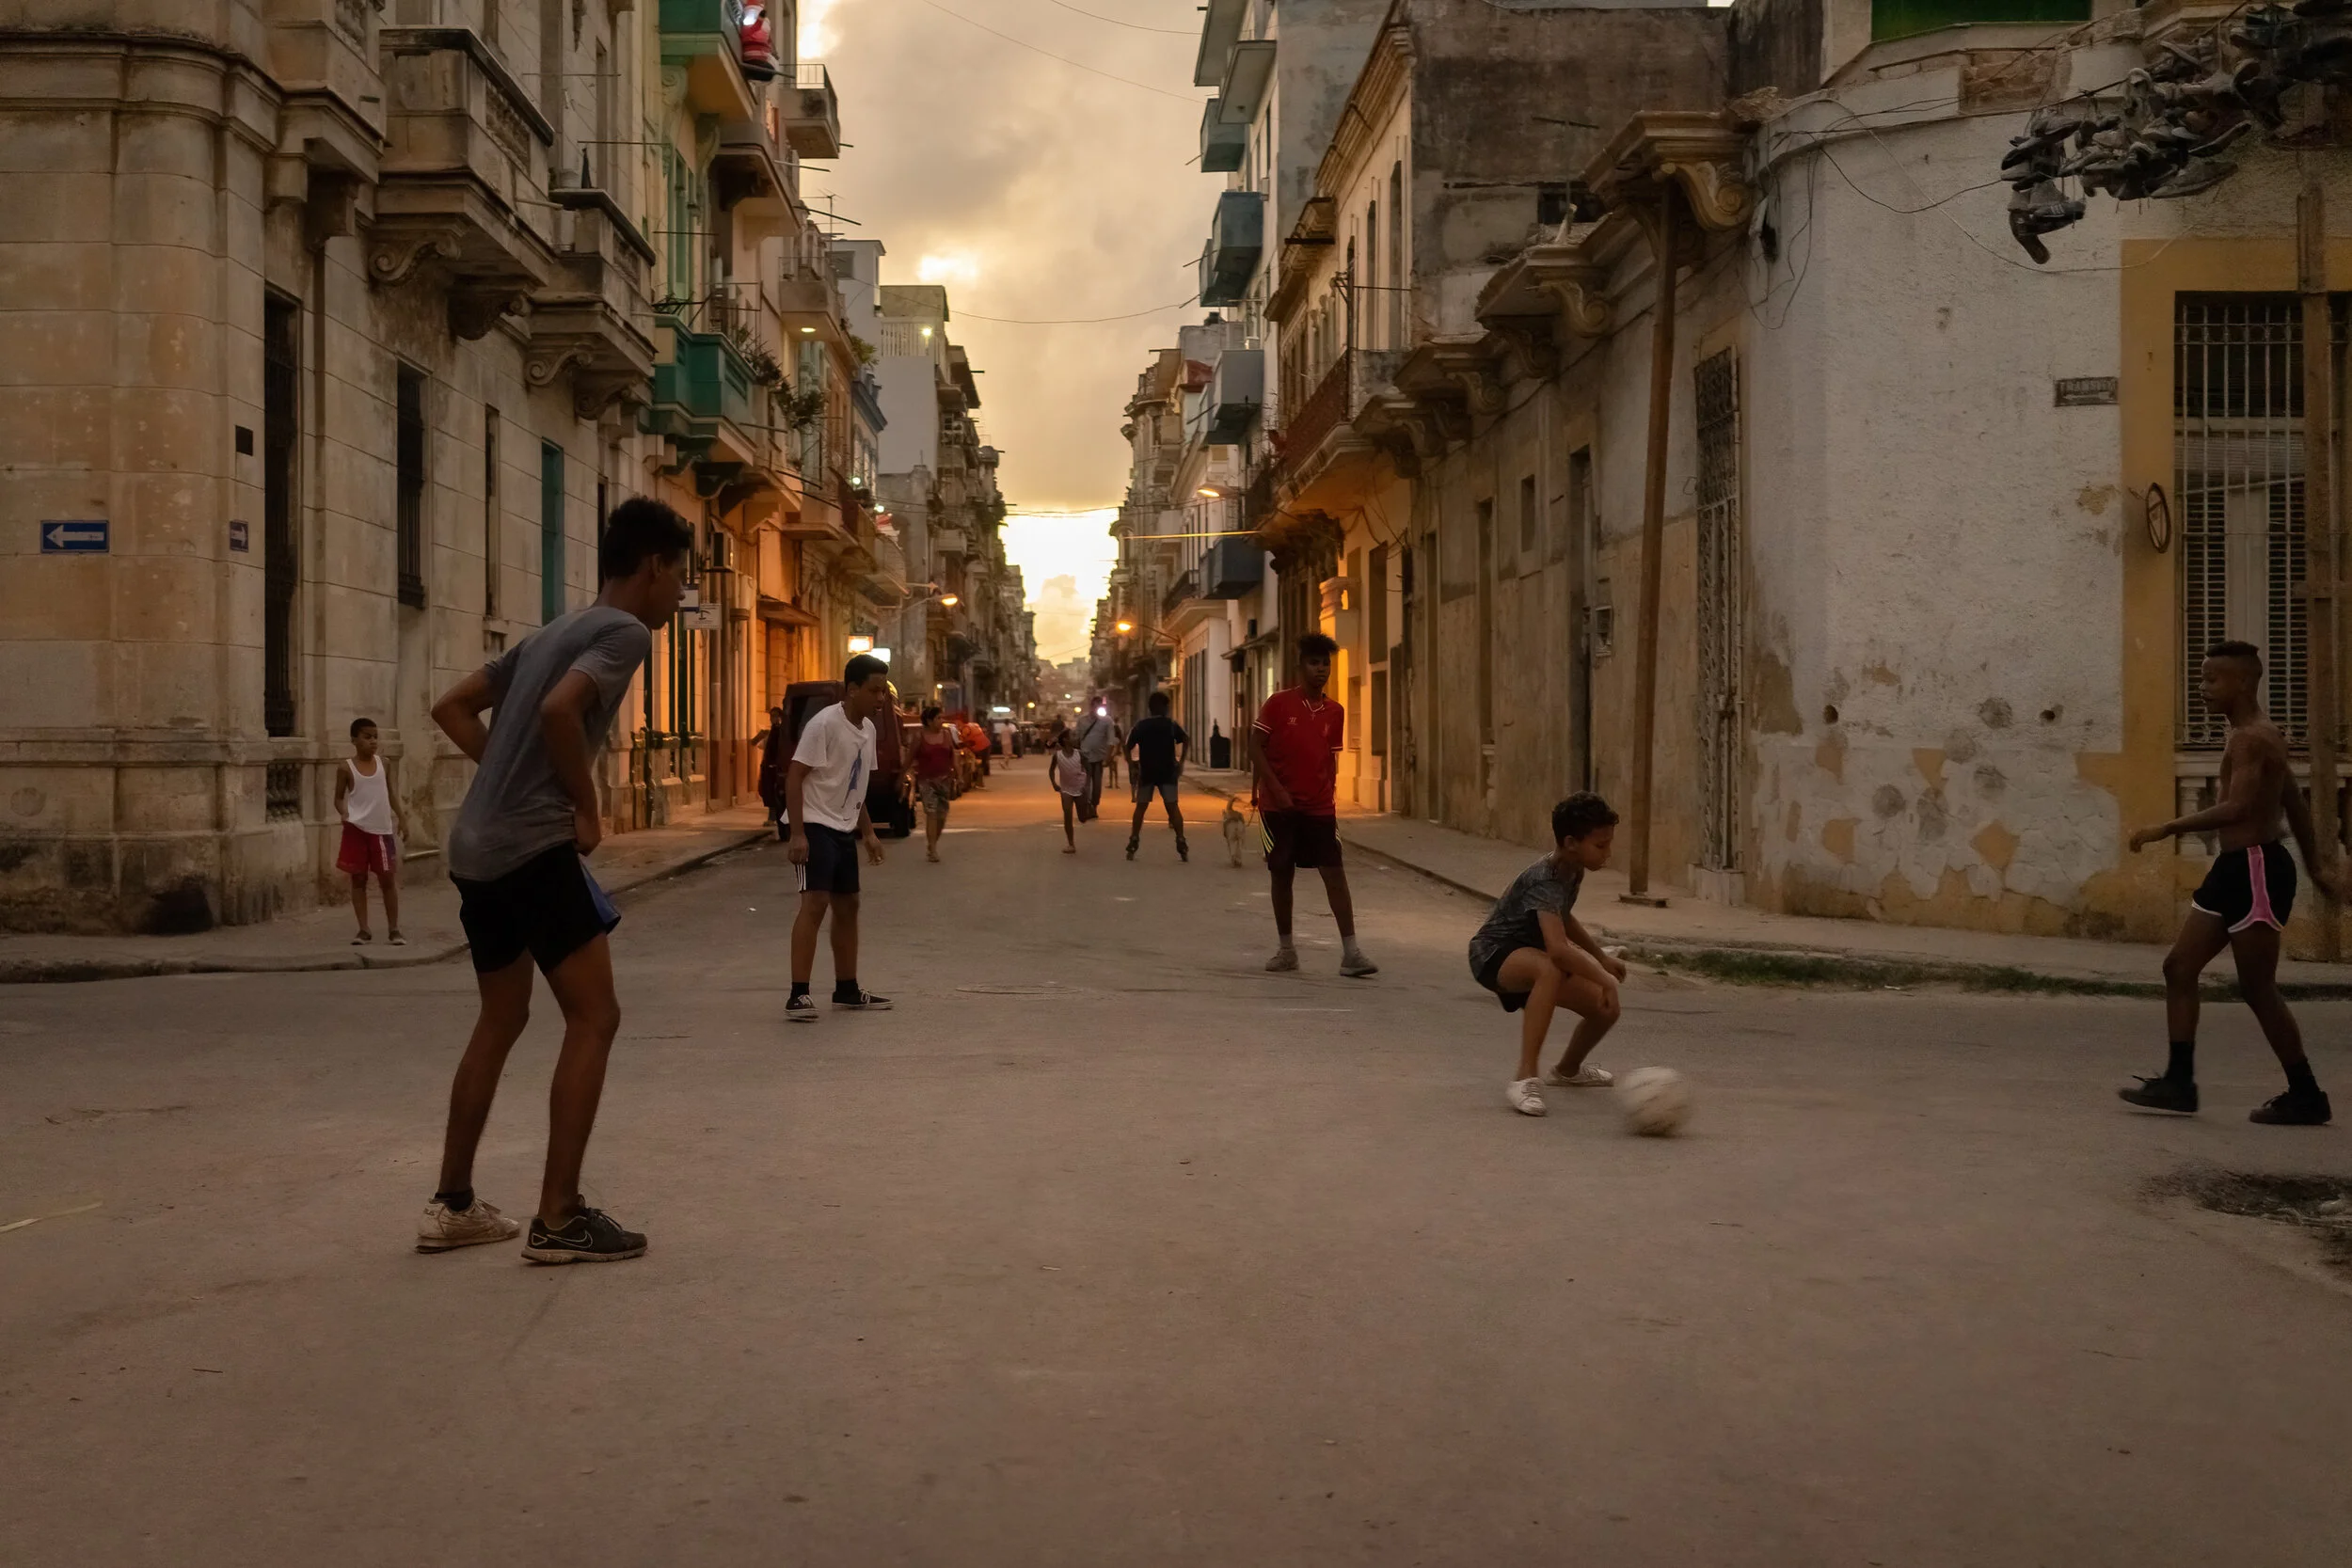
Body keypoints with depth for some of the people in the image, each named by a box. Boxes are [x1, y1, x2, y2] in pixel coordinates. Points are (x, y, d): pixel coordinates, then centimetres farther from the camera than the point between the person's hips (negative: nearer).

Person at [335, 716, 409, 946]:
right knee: (358, 879, 4)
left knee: (388, 879, 4)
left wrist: (401, 818, 9)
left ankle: (393, 929, 11)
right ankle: (364, 930, 11)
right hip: (357, 830, -2)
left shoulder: (384, 764, 5)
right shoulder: (346, 768, -5)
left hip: (382, 830, 2)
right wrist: (345, 814, -17)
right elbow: (339, 798, 2)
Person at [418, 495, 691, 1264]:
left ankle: (452, 1205, 24)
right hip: (535, 849, -9)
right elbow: (559, 710, -24)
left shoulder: (553, 632, 20)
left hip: (476, 849, 9)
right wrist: (586, 809, -11)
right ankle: (558, 1218, -4)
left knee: (501, 1021, 19)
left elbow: (452, 707, 23)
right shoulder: (624, 631, -6)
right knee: (594, 1017, -3)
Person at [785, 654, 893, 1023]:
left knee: (847, 906, 14)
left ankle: (847, 991, 24)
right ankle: (799, 995, -16)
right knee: (814, 903, -16)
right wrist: (797, 834, -23)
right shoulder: (825, 724, -17)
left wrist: (867, 831, 17)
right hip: (815, 827, -9)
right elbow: (794, 776, -18)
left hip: (844, 830, 9)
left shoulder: (867, 729, 9)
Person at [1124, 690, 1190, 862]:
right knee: (1172, 807, -1)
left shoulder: (1141, 726, 4)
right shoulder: (1171, 725, 1)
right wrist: (1180, 762, -6)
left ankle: (1133, 844, 6)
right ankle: (1181, 844, -10)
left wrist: (1132, 766, 1)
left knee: (1141, 808, 9)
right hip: (1168, 772, -1)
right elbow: (1186, 740, -10)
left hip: (1146, 773, 1)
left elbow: (1128, 747, -3)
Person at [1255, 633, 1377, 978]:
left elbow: (1331, 759, 14)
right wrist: (1276, 789, -13)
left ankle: (1350, 953, -9)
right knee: (1282, 875, 6)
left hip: (1319, 808, 2)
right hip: (1280, 806, -2)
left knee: (1335, 874, -7)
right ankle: (1286, 949, 19)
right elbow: (1257, 747, -5)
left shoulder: (1335, 713, 6)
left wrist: (1330, 795, 5)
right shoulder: (1279, 703, -5)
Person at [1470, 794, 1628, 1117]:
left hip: (1529, 953, 9)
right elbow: (1558, 949, -46)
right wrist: (1605, 978, -42)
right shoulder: (1546, 881, -30)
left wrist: (1601, 958, 25)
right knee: (1551, 969, -41)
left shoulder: (1573, 871, -1)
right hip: (1494, 955, -9)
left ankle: (1568, 1070, 32)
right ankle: (1524, 1079, -38)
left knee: (1605, 1009, -1)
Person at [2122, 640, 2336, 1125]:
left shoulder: (2252, 739, -15)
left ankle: (2306, 1096, 7)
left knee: (2257, 988, -4)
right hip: (2232, 868, 10)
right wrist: (2315, 864, 33)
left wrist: (2167, 829, -25)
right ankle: (2179, 1081, 7)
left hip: (2256, 871, -10)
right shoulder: (2253, 737, 18)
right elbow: (2295, 802, 26)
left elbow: (2236, 808, -28)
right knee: (2179, 967, 6)